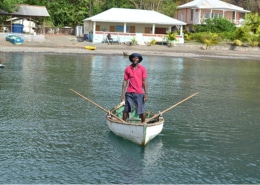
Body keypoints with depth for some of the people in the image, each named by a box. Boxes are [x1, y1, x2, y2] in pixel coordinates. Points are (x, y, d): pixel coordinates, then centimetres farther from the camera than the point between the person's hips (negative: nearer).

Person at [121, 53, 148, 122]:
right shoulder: (127, 69, 4)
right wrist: (123, 94, 1)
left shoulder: (142, 69, 2)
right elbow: (125, 81, 6)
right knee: (126, 110, 5)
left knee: (141, 111, 2)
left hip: (139, 93, -1)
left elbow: (144, 81, 1)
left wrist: (146, 93, -6)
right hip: (129, 93, 1)